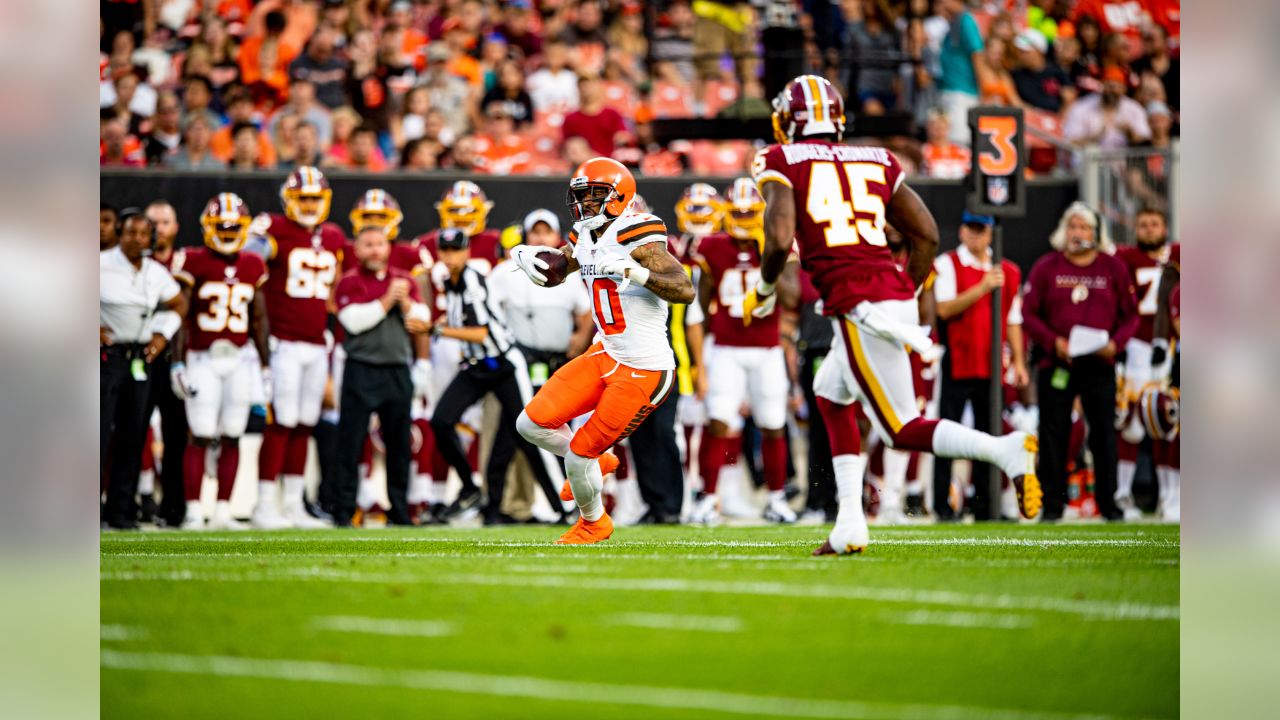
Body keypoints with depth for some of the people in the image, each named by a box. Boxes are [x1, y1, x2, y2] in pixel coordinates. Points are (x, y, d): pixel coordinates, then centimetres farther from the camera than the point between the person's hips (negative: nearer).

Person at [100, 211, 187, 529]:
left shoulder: (157, 273, 8)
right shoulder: (101, 265, -8)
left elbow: (178, 305, 23)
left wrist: (163, 334, 9)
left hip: (140, 358, 5)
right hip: (106, 356, -5)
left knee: (132, 435, 6)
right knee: (100, 433, -9)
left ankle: (121, 509, 12)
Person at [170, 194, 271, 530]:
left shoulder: (253, 266, 10)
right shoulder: (193, 263, -3)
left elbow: (259, 320, 15)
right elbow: (181, 317, -3)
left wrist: (266, 366, 14)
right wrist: (177, 363, -8)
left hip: (240, 360, 4)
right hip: (203, 360, -4)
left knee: (232, 438, 4)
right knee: (200, 437, -6)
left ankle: (223, 512, 10)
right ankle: (193, 512, -2)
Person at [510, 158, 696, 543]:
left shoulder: (636, 237, -19)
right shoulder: (585, 238, 6)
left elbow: (685, 291, -29)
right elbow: (551, 272, 25)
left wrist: (631, 270, -40)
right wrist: (524, 255, 3)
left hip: (644, 371, -8)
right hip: (607, 355, 8)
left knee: (580, 454, -1)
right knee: (533, 424, 1)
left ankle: (593, 523, 29)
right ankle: (592, 465, 29)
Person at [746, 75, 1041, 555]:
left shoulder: (781, 161, 3)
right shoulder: (876, 160, 18)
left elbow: (779, 240, -11)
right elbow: (927, 236, 16)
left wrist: (763, 291, 8)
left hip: (859, 306, -7)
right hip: (898, 296, 7)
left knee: (903, 429, -3)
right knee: (830, 393, 27)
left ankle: (1005, 450, -27)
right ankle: (850, 523, 20)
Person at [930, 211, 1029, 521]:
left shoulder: (1007, 271, 13)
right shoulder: (947, 264, -1)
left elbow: (1013, 320, 16)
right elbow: (945, 309, -13)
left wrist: (1018, 361, 9)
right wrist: (982, 288, -19)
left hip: (991, 365, 4)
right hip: (957, 363, -4)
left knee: (987, 434, 5)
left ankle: (984, 505, 9)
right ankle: (941, 504, -3)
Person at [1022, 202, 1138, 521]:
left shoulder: (1114, 268, 6)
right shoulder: (1046, 267, 3)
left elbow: (1130, 315, 8)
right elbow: (1029, 313, 1)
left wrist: (1115, 343, -10)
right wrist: (1053, 341, -13)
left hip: (1099, 364, 0)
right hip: (1056, 363, 0)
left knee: (1104, 432, 2)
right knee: (1053, 434, 2)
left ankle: (1108, 501, 9)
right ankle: (1053, 503, 8)